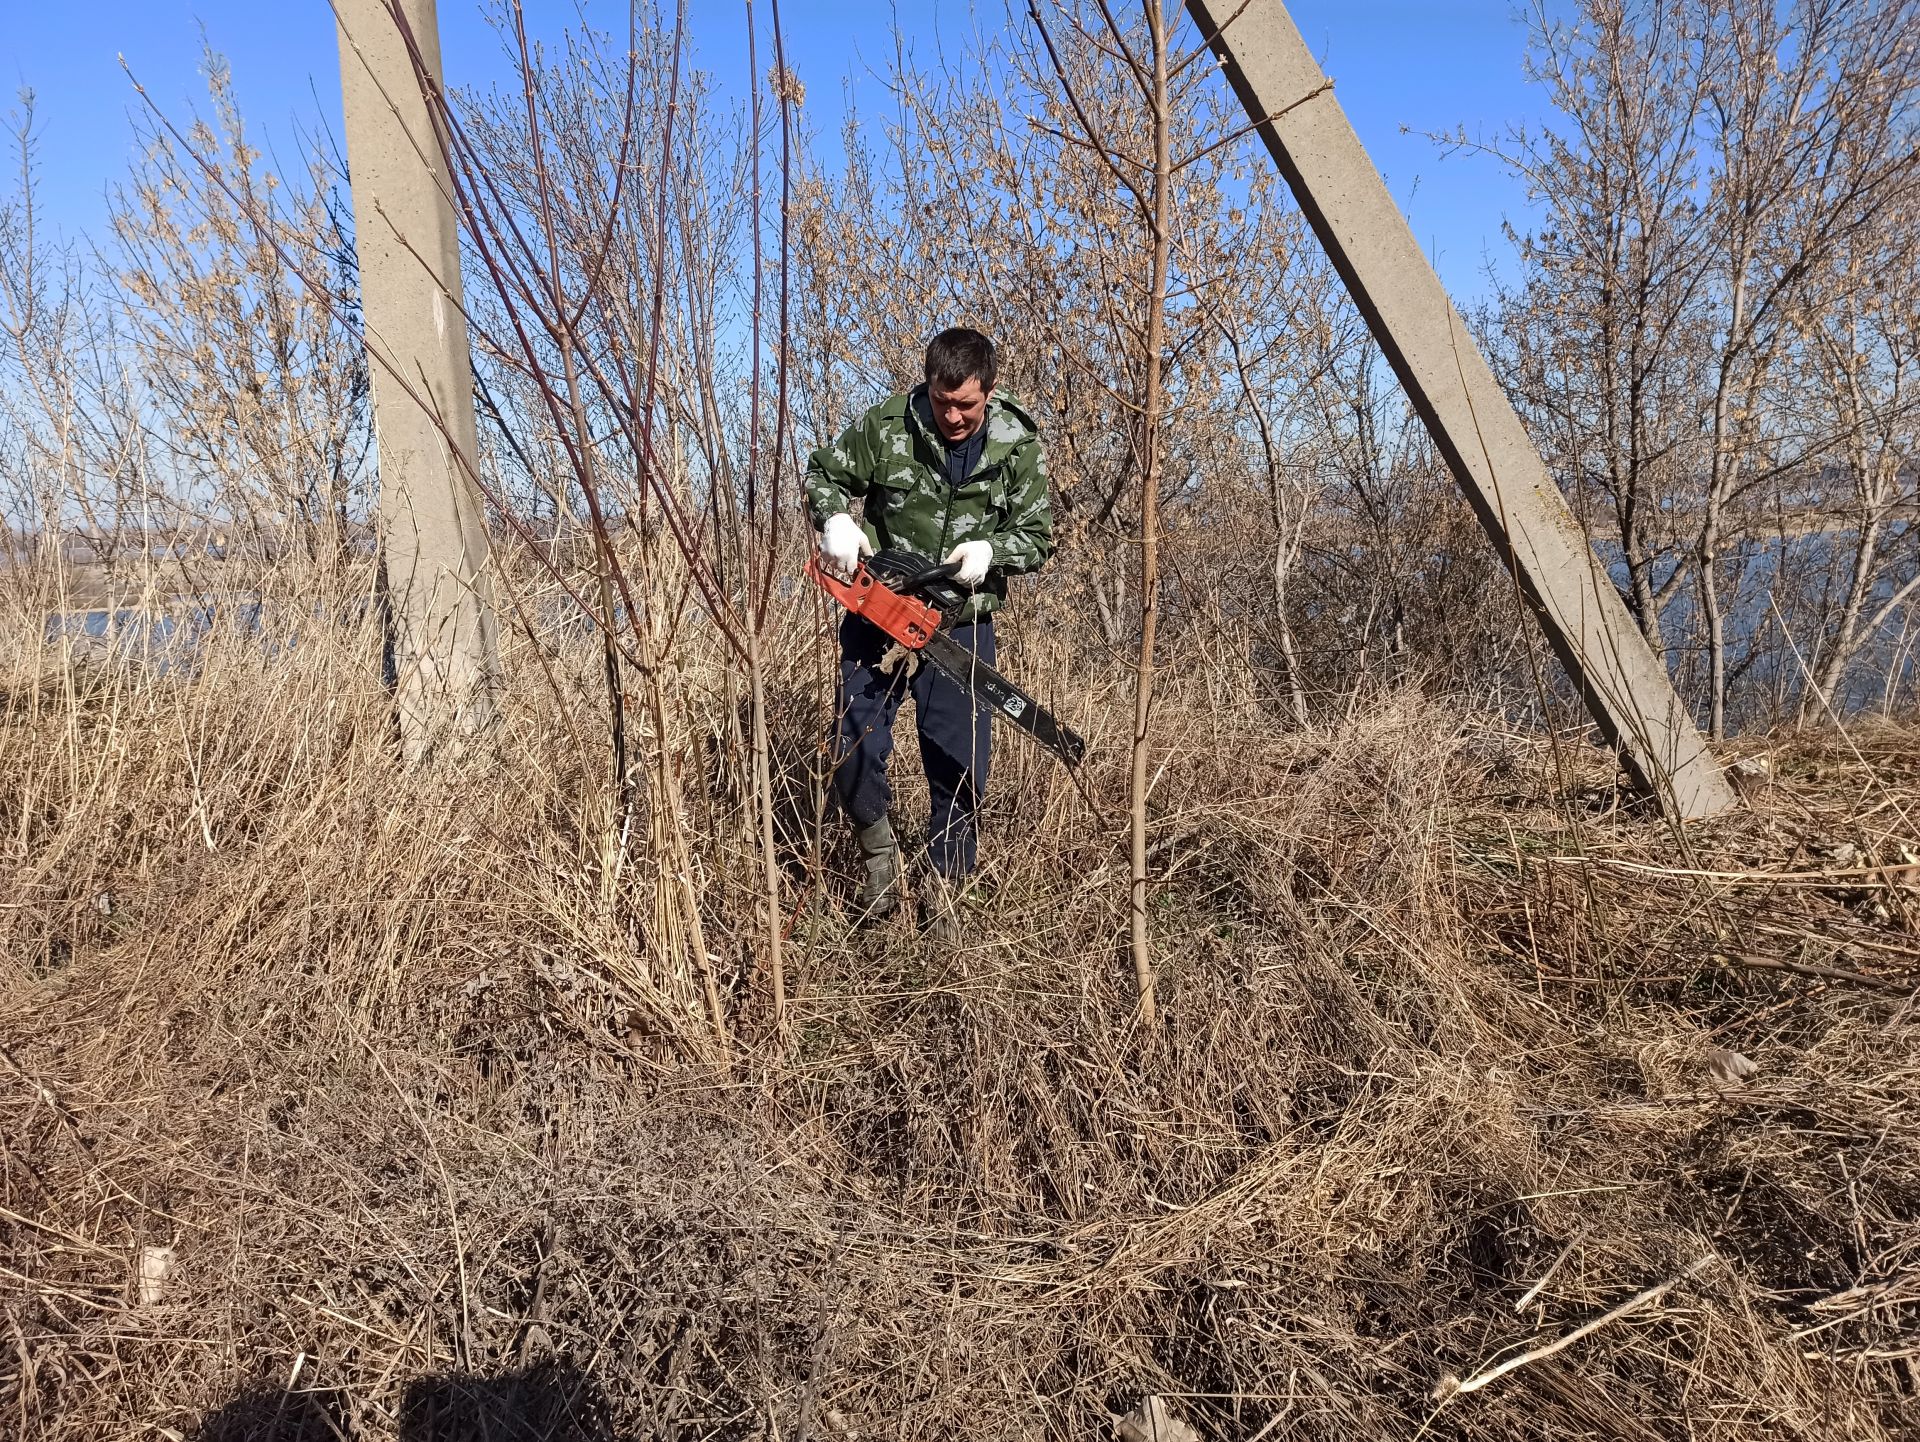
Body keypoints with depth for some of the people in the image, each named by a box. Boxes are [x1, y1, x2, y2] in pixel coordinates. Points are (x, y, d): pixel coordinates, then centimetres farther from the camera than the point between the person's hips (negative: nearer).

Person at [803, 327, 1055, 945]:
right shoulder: (886, 425, -10)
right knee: (856, 755, -3)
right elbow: (823, 475, 3)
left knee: (961, 766, 2)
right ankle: (877, 846, 28)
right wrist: (836, 522, -17)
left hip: (962, 623, 1)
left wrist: (989, 550, -21)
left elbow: (1037, 536, -1)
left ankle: (942, 889, 21)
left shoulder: (1019, 445, -7)